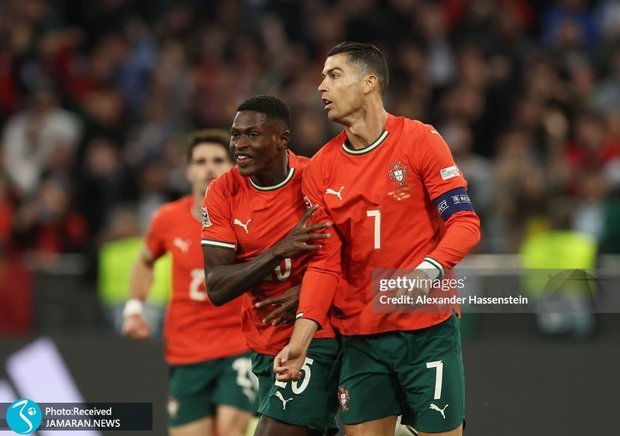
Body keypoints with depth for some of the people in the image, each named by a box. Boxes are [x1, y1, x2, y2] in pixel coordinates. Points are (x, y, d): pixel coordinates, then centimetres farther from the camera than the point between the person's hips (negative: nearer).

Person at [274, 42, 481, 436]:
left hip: (428, 328, -3)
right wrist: (300, 339, -9)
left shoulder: (420, 141, -5)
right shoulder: (321, 168, 5)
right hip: (360, 336, 3)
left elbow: (465, 222, -7)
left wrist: (427, 271, -25)